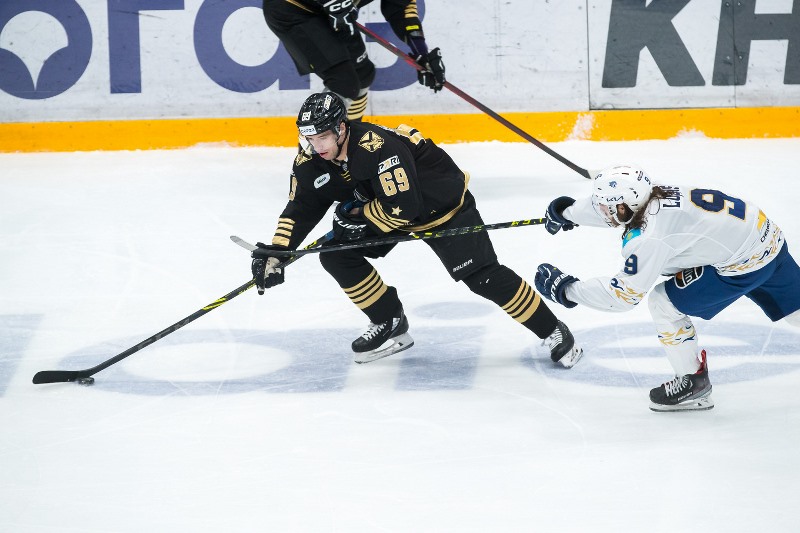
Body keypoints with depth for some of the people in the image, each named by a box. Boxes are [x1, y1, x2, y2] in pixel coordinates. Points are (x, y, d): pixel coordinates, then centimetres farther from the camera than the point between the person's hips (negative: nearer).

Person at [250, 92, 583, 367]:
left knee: (483, 277, -14)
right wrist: (275, 253, -20)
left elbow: (403, 208, -38)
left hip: (440, 203, -8)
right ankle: (391, 326, 7)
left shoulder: (377, 147, -37)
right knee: (335, 254, -7)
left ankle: (553, 332, 0)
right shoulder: (311, 163, -13)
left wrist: (360, 215, -25)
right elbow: (300, 210, -8)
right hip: (379, 204, 8)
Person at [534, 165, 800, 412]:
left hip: (744, 264, -9)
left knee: (664, 302, 1)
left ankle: (694, 383, 13)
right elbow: (608, 206, 23)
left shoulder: (649, 238, -22)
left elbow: (623, 294, -15)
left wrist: (566, 289, -8)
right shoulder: (653, 196, 0)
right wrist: (567, 212, 35)